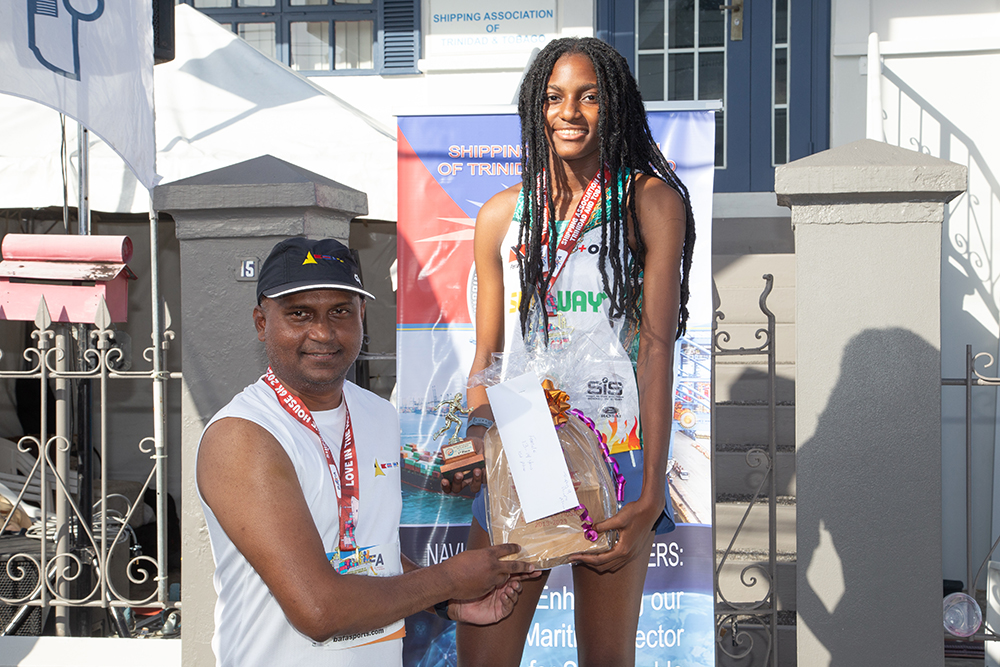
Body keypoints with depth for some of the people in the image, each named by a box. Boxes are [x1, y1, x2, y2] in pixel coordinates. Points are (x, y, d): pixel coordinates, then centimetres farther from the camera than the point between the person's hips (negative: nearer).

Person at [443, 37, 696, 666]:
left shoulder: (651, 201, -1)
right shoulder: (502, 213, 9)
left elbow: (656, 348, -8)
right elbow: (488, 351, 13)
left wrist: (650, 496, -14)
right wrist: (478, 433, -8)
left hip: (614, 456, -2)